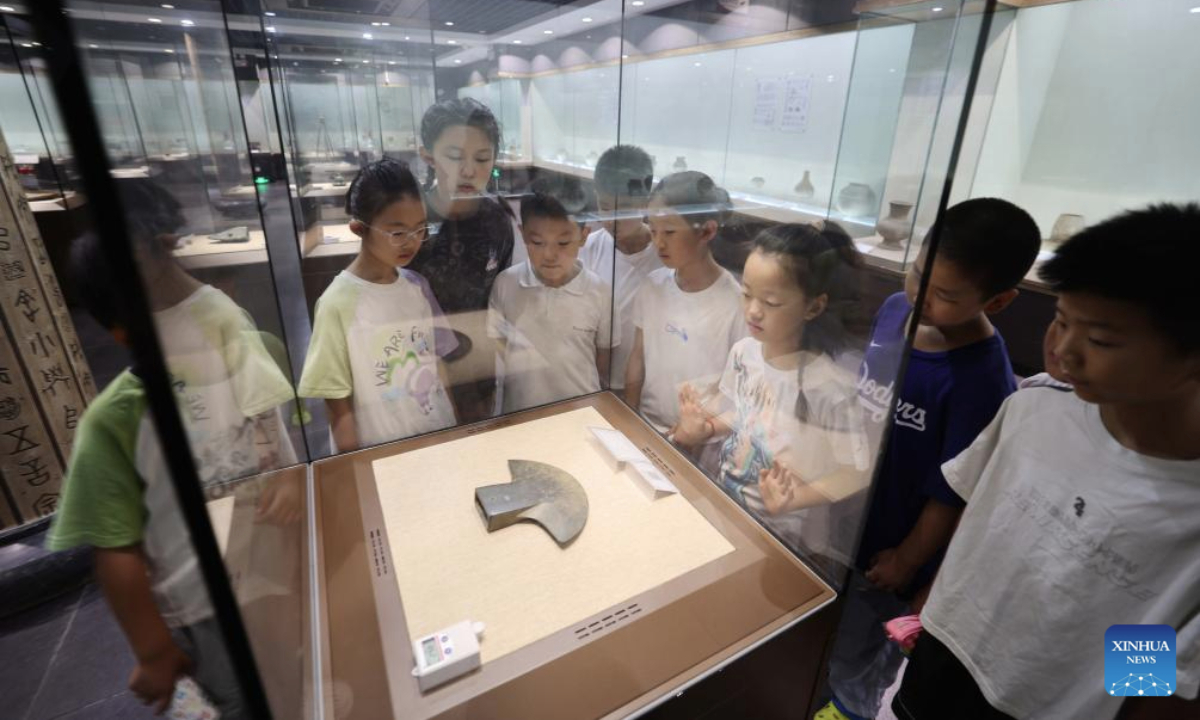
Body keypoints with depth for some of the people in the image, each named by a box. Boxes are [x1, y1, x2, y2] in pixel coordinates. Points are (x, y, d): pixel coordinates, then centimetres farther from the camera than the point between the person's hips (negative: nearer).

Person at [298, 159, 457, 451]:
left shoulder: (418, 287, -2)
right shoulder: (339, 303, -16)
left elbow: (437, 364, 5)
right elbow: (339, 408, -11)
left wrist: (457, 430, 6)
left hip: (441, 439, 5)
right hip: (382, 455, -4)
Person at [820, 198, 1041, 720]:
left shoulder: (982, 380, -29)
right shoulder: (895, 308, -10)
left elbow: (953, 492, -20)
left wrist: (907, 561, -9)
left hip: (890, 538, -6)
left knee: (856, 649, 22)